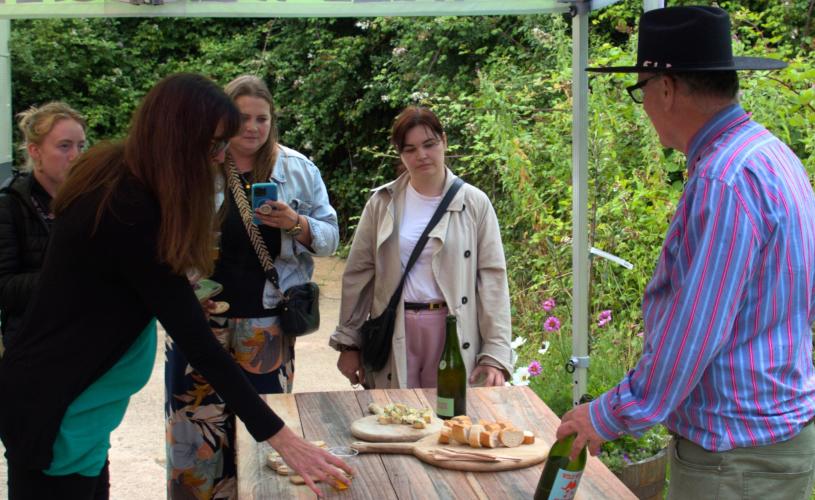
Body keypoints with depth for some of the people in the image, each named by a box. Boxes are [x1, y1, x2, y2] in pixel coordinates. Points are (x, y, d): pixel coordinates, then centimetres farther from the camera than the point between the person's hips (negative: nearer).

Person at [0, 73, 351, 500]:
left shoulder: (112, 180, 3)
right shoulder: (128, 214, -25)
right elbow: (195, 340, -26)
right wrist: (279, 437, -24)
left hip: (65, 400, 9)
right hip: (52, 412, -9)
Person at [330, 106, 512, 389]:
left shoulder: (474, 204, 1)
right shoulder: (383, 203, 5)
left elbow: (492, 279, -1)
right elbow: (358, 274, 8)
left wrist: (496, 354, -8)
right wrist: (348, 343, 6)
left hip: (453, 334, -1)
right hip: (393, 335, 1)